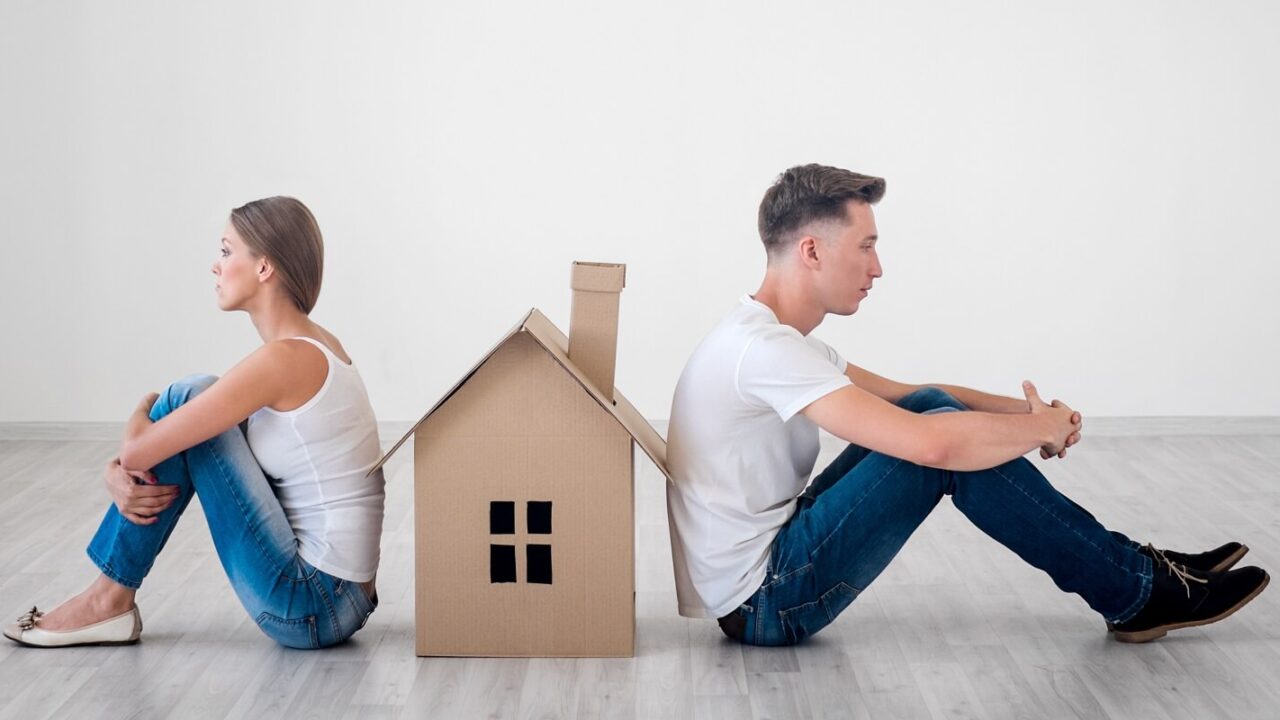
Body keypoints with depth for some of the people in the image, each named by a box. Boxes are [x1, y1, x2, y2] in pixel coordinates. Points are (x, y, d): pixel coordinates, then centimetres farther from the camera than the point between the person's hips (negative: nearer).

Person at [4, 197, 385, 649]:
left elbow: (138, 449, -17)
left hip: (310, 608, -9)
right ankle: (110, 595, 12)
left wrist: (142, 412, 6)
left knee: (185, 401, -8)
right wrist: (118, 475, -4)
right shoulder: (311, 348, 11)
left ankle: (110, 600, 3)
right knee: (192, 411, 12)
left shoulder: (284, 358, -19)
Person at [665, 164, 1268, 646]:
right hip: (762, 604, -10)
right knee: (946, 440, -16)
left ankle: (1130, 569, 9)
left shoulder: (771, 338, 10)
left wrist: (1025, 410, 5)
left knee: (932, 408, 5)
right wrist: (1042, 428, -12)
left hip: (767, 560, 10)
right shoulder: (764, 349, -23)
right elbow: (933, 444, -31)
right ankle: (1139, 594, -2)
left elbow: (905, 397, 20)